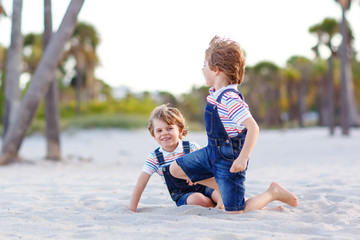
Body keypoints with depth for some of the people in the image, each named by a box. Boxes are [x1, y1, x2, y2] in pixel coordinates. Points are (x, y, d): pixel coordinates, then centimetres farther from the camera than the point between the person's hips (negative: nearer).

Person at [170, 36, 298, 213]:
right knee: (175, 169, 12)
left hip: (229, 158, -9)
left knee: (235, 212, -7)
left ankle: (272, 193, 12)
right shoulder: (216, 94, 4)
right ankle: (222, 189, 15)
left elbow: (253, 127, -30)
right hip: (212, 152, 9)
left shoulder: (230, 99, -25)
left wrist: (243, 158, -32)